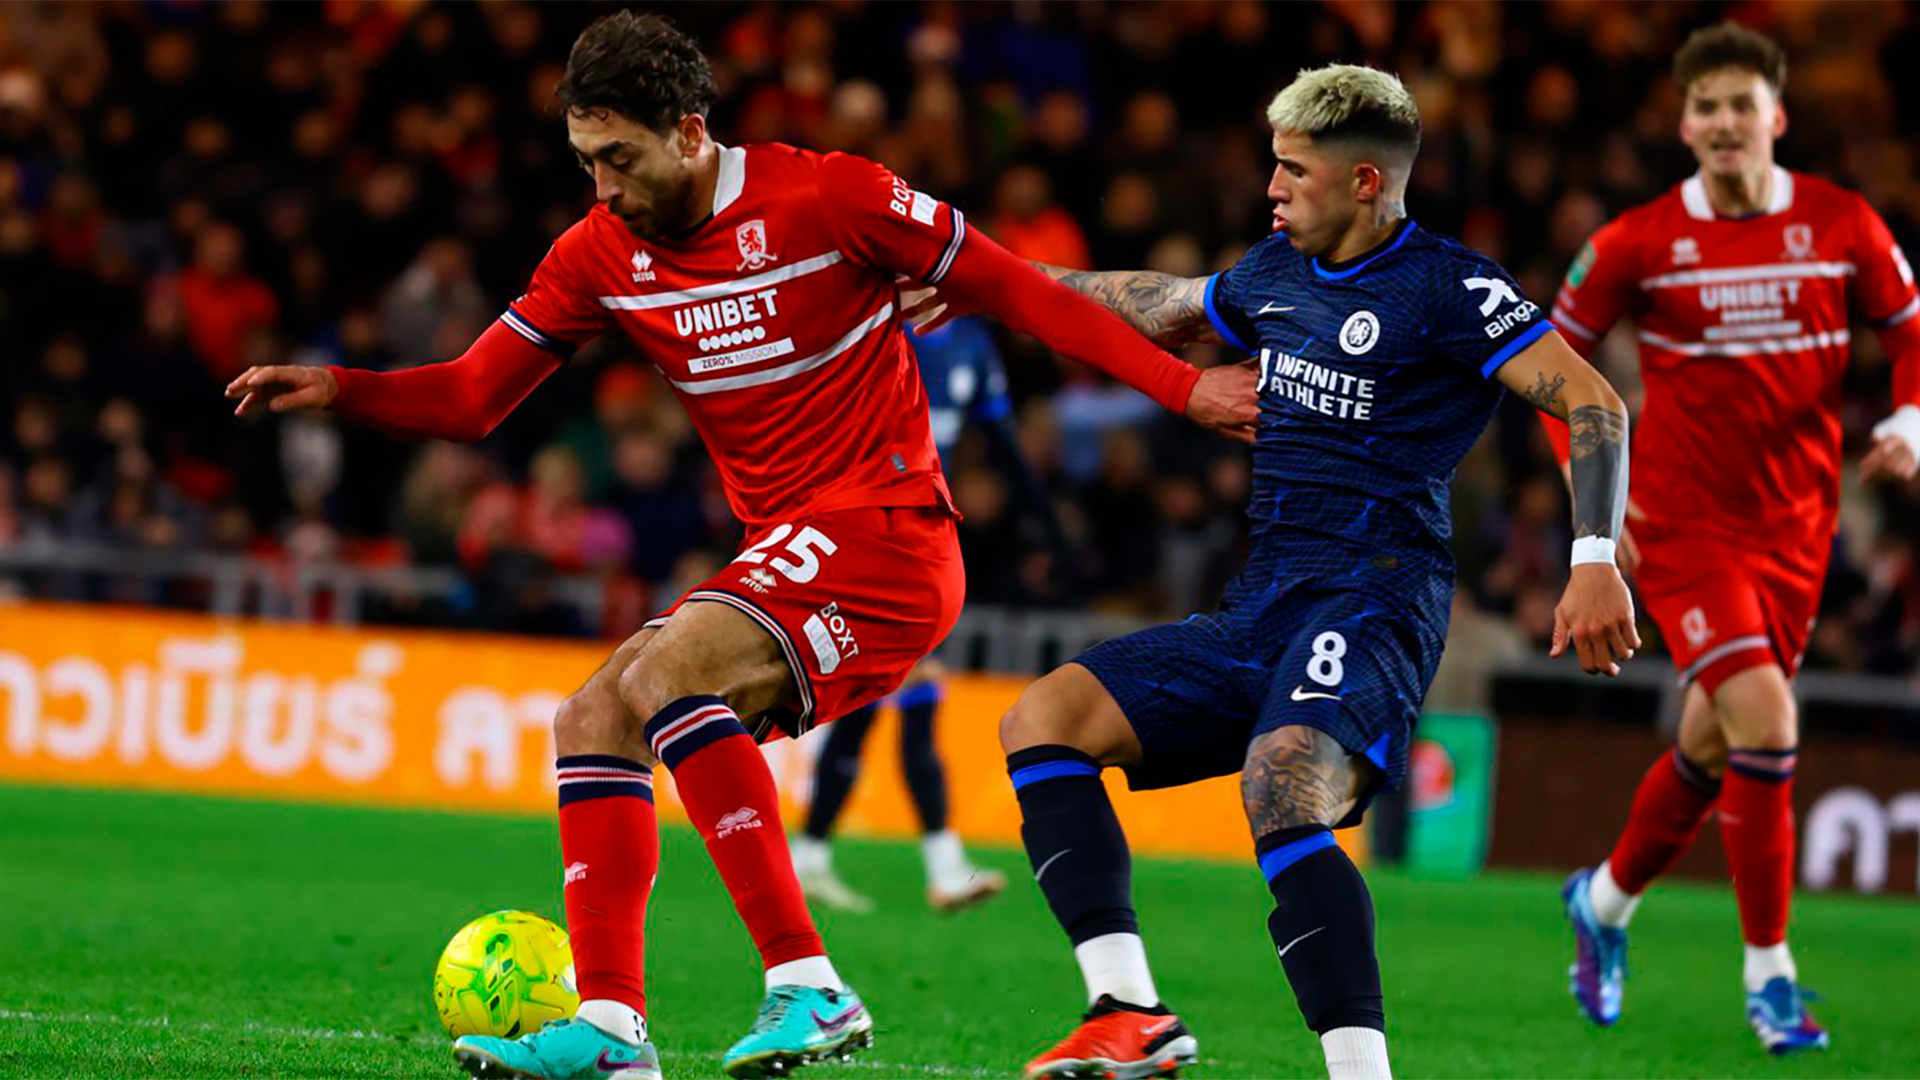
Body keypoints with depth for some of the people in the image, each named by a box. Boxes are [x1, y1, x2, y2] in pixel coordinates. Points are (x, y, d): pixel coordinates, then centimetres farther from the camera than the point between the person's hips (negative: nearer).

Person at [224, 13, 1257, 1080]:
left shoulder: (826, 196, -11)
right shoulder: (601, 254, 6)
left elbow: (1013, 288, -4)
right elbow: (471, 398, 10)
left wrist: (1181, 385, -6)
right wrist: (335, 389, -8)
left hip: (885, 528, -8)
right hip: (784, 551, 8)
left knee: (660, 676, -26)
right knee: (593, 721, -2)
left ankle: (809, 987, -30)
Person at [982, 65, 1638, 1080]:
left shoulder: (1447, 287, -6)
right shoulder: (1276, 273, 17)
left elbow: (1592, 402, -13)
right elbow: (1161, 309, 38)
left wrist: (1595, 561, -24)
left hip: (1373, 603, -8)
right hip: (1258, 611, 8)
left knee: (1281, 794, -35)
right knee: (1042, 718, -8)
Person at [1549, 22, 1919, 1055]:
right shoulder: (1637, 243, -7)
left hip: (1794, 528, 3)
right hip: (1681, 523, -3)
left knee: (1713, 747, 12)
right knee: (1764, 717, -20)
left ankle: (1607, 897, 40)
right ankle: (1768, 971, -9)